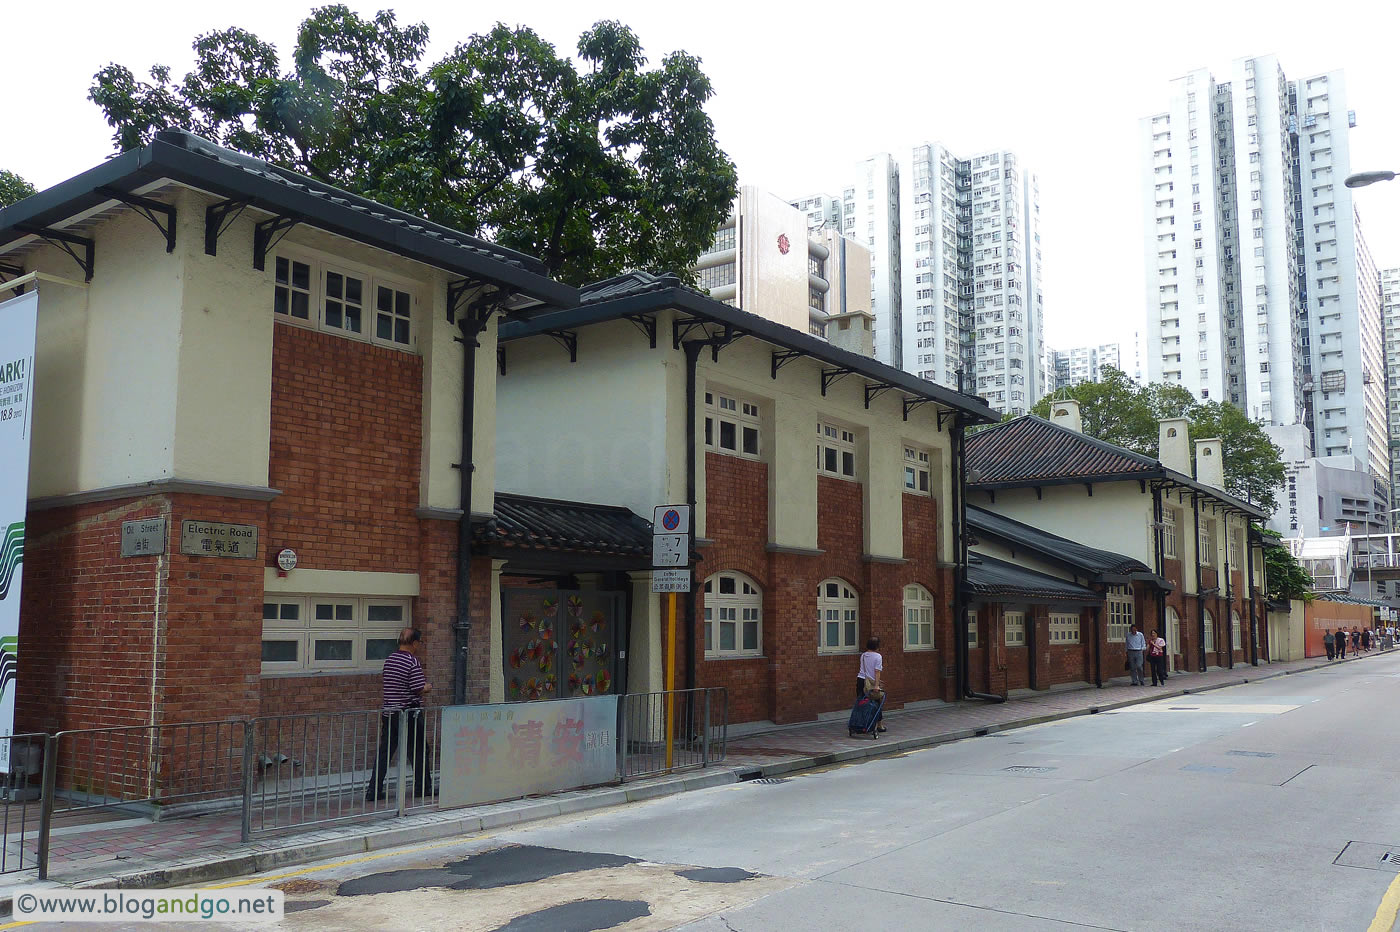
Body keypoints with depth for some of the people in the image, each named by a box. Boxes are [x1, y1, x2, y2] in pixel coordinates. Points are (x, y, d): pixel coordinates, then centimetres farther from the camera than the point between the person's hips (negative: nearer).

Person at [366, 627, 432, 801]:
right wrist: (428, 686, 5)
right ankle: (422, 787, 18)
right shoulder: (413, 662, -14)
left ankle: (374, 790, 3)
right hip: (409, 713, -6)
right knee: (417, 751, 8)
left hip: (389, 712, 7)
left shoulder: (389, 659, 10)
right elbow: (419, 689, -17)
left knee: (384, 751, 6)